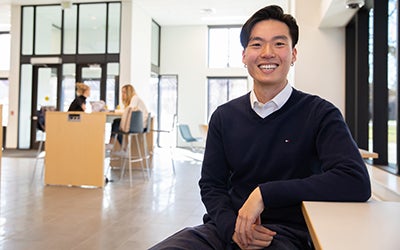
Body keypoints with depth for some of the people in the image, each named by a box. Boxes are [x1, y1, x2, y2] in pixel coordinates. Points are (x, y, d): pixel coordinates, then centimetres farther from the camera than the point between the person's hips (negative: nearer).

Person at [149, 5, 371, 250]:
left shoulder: (319, 113, -4)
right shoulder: (224, 117, 6)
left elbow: (357, 183, -19)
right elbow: (211, 186, 6)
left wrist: (265, 193, -21)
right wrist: (232, 227, -14)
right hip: (226, 227, 3)